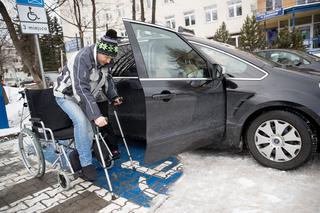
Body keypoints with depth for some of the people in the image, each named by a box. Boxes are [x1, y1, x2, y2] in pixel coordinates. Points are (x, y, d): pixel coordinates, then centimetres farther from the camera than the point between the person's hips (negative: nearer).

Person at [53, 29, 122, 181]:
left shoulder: (105, 59, -11)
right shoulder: (82, 58, -33)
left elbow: (107, 78, 7)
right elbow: (81, 90, -40)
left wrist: (113, 97, -5)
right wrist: (96, 115, -46)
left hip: (86, 95, 7)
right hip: (67, 94, -7)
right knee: (81, 121, -28)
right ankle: (86, 164, -18)